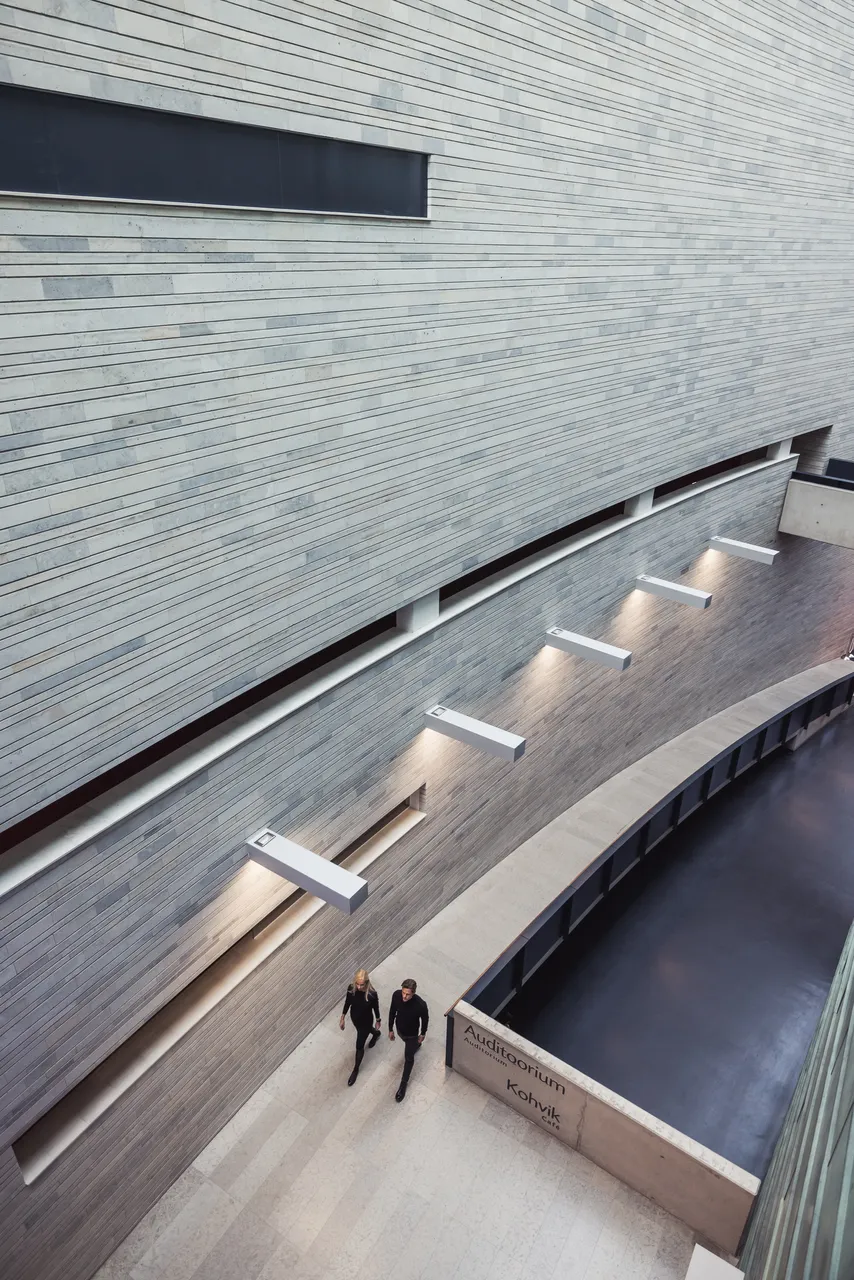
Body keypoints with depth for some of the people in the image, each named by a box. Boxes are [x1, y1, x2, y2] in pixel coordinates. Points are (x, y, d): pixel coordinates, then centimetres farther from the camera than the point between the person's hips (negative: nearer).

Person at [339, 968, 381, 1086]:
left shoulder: (372, 994, -35)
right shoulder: (351, 988, -26)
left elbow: (376, 1008, -16)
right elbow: (347, 1003, -7)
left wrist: (378, 1022, 0)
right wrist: (342, 1018, 2)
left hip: (366, 1021, -4)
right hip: (355, 1018, 4)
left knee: (359, 1046, 12)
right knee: (365, 1031, 34)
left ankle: (356, 1069, 40)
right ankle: (376, 1034, 69)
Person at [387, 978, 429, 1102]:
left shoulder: (420, 1005, -40)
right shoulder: (396, 995, -31)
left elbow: (425, 1019, -17)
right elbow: (392, 1012, -10)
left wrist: (422, 1034, -1)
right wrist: (390, 1029, 1)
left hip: (412, 1034, -3)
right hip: (399, 1029, 3)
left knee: (408, 1058, 17)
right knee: (407, 1043, 34)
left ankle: (403, 1084, 41)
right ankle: (416, 1045, 69)